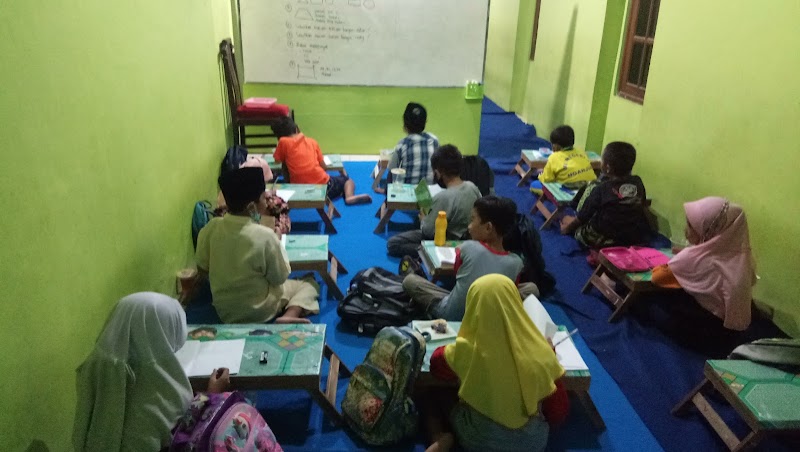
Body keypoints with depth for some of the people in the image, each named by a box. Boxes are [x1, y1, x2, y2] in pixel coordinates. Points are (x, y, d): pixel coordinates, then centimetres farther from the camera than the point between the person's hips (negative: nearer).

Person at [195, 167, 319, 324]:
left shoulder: (210, 228, -13)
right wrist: (278, 240, -4)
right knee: (308, 285, 12)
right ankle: (289, 316, -8)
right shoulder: (264, 236, -27)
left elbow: (202, 271, -1)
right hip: (259, 313, -6)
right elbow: (280, 279, -14)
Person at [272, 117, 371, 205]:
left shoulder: (283, 142, 1)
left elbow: (278, 160, 14)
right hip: (324, 184, 0)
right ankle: (349, 197, -8)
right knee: (347, 180, 25)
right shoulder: (312, 141, 8)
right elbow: (324, 167, 10)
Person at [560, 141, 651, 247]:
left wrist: (568, 227, 16)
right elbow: (642, 207, 13)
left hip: (606, 241, -5)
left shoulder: (601, 189, -15)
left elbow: (582, 217, -4)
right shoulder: (638, 183, -4)